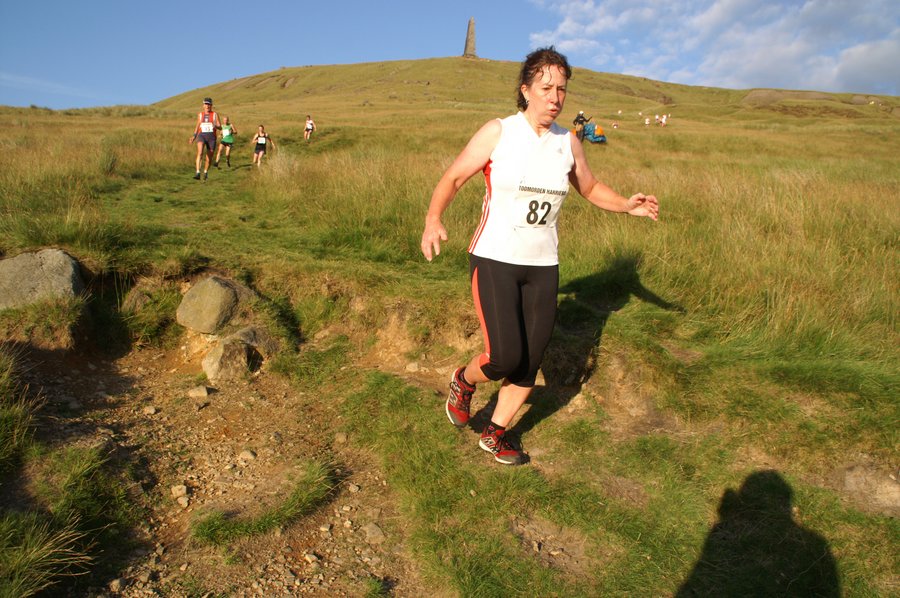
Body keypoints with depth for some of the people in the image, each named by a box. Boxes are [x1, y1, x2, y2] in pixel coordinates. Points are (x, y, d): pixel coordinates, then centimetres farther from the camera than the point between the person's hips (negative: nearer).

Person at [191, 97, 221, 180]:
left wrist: (215, 126, -25)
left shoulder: (215, 115, 5)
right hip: (201, 136, 0)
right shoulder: (200, 115, 12)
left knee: (209, 157, 9)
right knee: (200, 152, -26)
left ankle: (205, 172, 37)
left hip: (211, 137, 0)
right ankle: (198, 173, -34)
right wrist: (194, 136, 11)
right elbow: (197, 126, 23)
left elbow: (220, 127, -2)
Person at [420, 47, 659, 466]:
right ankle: (464, 381, 22)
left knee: (530, 364, 6)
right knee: (505, 358, -15)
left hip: (543, 266, 5)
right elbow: (452, 179, -3)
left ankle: (494, 435, 29)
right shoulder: (497, 132, -6)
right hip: (494, 261, -4)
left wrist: (627, 206, 1)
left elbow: (591, 188, 20)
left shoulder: (568, 143, 6)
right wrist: (433, 220, -22)